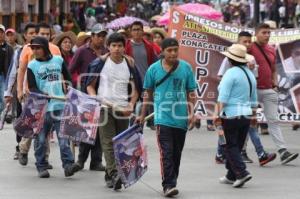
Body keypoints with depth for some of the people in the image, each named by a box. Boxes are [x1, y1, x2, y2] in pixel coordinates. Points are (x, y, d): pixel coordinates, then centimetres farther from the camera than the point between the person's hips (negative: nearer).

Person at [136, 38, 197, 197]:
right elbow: (147, 93, 9)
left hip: (181, 118, 2)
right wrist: (142, 115, 10)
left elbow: (191, 93, 8)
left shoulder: (186, 68, 3)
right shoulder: (154, 69, 0)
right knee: (166, 152, -12)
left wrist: (192, 113, -2)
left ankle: (172, 182, 22)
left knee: (177, 153, 11)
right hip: (163, 117, -2)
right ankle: (168, 185, -14)